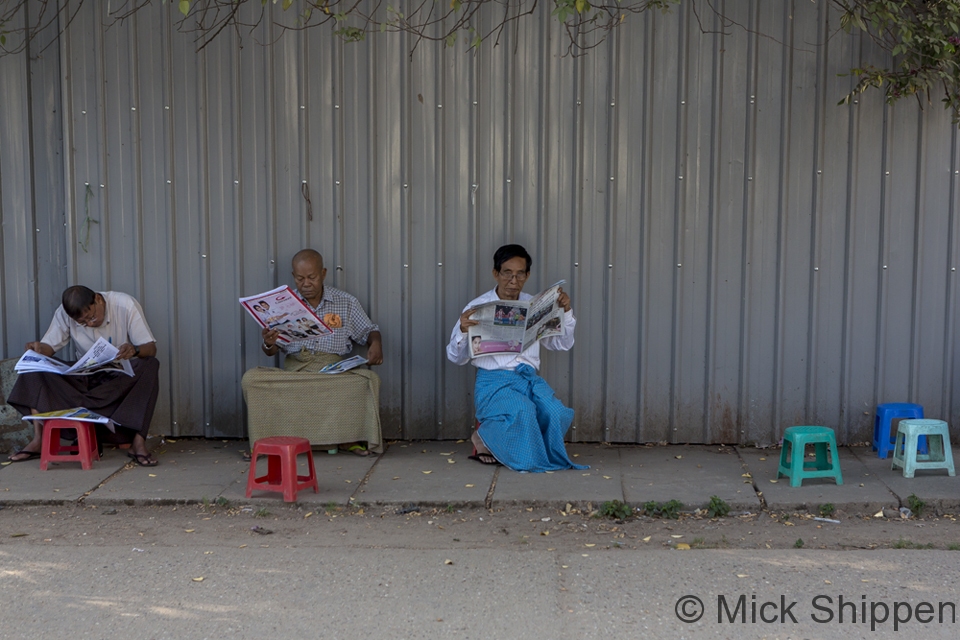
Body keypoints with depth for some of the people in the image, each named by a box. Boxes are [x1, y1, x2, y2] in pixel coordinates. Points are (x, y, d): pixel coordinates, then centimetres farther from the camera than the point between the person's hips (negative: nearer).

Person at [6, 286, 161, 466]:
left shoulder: (126, 305, -14)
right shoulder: (64, 313, -7)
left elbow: (151, 348, -16)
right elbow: (49, 345, -6)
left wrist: (135, 350, -40)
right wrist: (39, 349, -31)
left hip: (123, 376, -2)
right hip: (85, 378, 3)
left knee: (150, 366, -35)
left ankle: (138, 442, -36)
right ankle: (38, 440, -25)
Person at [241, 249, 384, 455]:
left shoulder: (346, 303, 11)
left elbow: (369, 331, 18)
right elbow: (272, 351, 12)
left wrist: (376, 344, -6)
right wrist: (268, 344, -13)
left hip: (334, 371, 0)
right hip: (293, 371, 1)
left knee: (369, 379, -31)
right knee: (251, 378, -26)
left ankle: (347, 437, -15)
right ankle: (271, 437, -13)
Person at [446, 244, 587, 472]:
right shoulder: (478, 307, 2)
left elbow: (562, 344, 18)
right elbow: (456, 357, 2)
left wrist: (566, 312, 2)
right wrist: (463, 331, -19)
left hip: (529, 378, 4)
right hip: (494, 380, -4)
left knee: (557, 414, -26)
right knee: (523, 411, -34)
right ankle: (485, 438, -5)